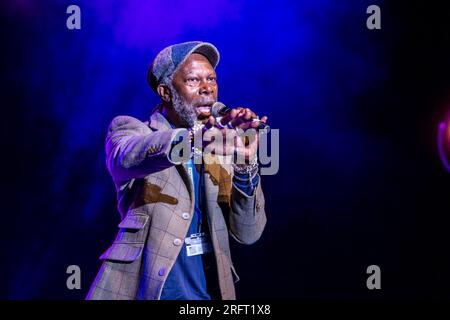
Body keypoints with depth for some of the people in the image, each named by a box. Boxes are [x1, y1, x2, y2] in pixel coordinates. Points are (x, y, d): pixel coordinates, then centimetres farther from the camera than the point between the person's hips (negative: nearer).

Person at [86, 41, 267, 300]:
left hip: (209, 292, 3)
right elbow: (127, 156, -25)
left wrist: (245, 165, -16)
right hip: (142, 290, -3)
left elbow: (248, 233, -1)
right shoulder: (129, 128, 0)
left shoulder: (221, 148, 7)